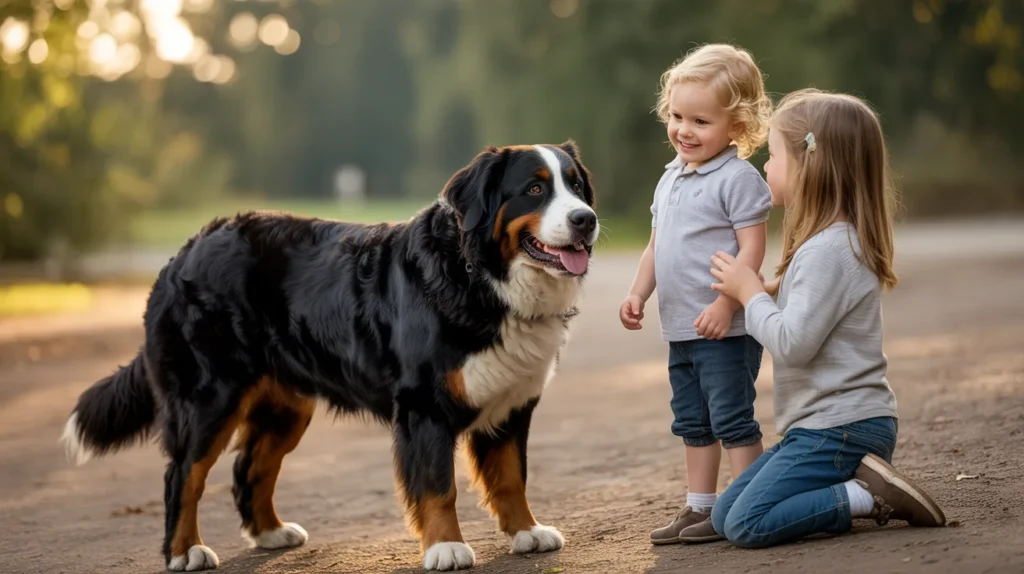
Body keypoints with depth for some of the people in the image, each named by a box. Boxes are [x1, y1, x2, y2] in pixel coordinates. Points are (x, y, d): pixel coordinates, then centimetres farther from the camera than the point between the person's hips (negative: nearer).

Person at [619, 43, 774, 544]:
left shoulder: (737, 178, -12)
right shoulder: (671, 178, 13)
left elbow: (752, 248, -18)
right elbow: (656, 246, 19)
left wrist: (726, 303, -24)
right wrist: (637, 294, 9)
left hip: (725, 328, -9)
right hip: (681, 328, 9)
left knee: (732, 419, -4)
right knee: (692, 423, 14)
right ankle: (699, 507, 22)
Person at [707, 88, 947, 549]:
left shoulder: (829, 249, -19)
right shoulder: (831, 240, 14)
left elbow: (793, 343, -23)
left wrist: (750, 293, -9)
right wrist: (758, 293, 7)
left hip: (841, 428, -10)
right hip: (823, 425, 10)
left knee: (746, 525, -16)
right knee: (724, 516, 10)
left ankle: (868, 498, -12)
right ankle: (860, 484, 5)